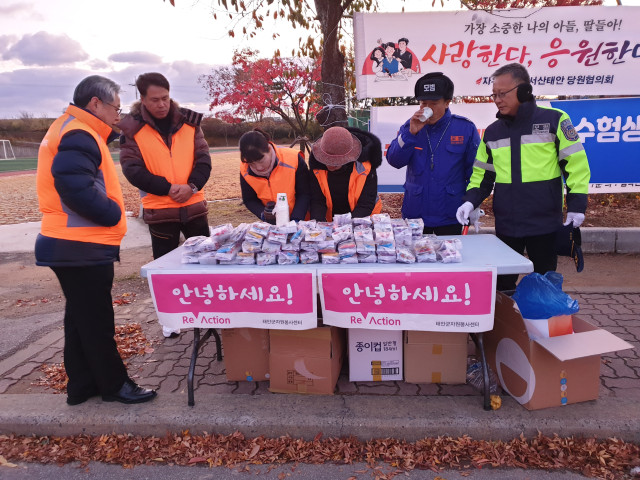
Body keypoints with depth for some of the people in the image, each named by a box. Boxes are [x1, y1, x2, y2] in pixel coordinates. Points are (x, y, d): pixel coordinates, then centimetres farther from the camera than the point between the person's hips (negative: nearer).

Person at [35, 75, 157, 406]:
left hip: (73, 246, 10)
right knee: (96, 320, 1)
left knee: (82, 317, 16)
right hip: (82, 249, -10)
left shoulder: (70, 128, 17)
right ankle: (114, 385, 15)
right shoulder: (78, 135, -16)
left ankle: (82, 385, 28)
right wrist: (112, 215, -16)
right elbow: (75, 187, -27)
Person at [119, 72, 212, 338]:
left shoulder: (189, 122, 3)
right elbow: (132, 170, -9)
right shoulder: (132, 128, -5)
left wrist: (192, 186, -16)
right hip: (159, 209, -2)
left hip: (194, 204, 2)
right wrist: (168, 188, -18)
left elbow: (203, 159, 2)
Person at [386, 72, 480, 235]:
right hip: (414, 213, 2)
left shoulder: (465, 128, -3)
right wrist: (411, 133, -18)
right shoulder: (410, 126, 2)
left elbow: (474, 170, 1)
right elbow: (394, 161, -7)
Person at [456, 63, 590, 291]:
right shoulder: (492, 131, 9)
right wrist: (470, 201, -3)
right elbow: (483, 173, 13)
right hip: (506, 225, 4)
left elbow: (576, 163, -3)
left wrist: (576, 204, -8)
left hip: (545, 222, -3)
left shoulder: (554, 120, -5)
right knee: (502, 284, 11)